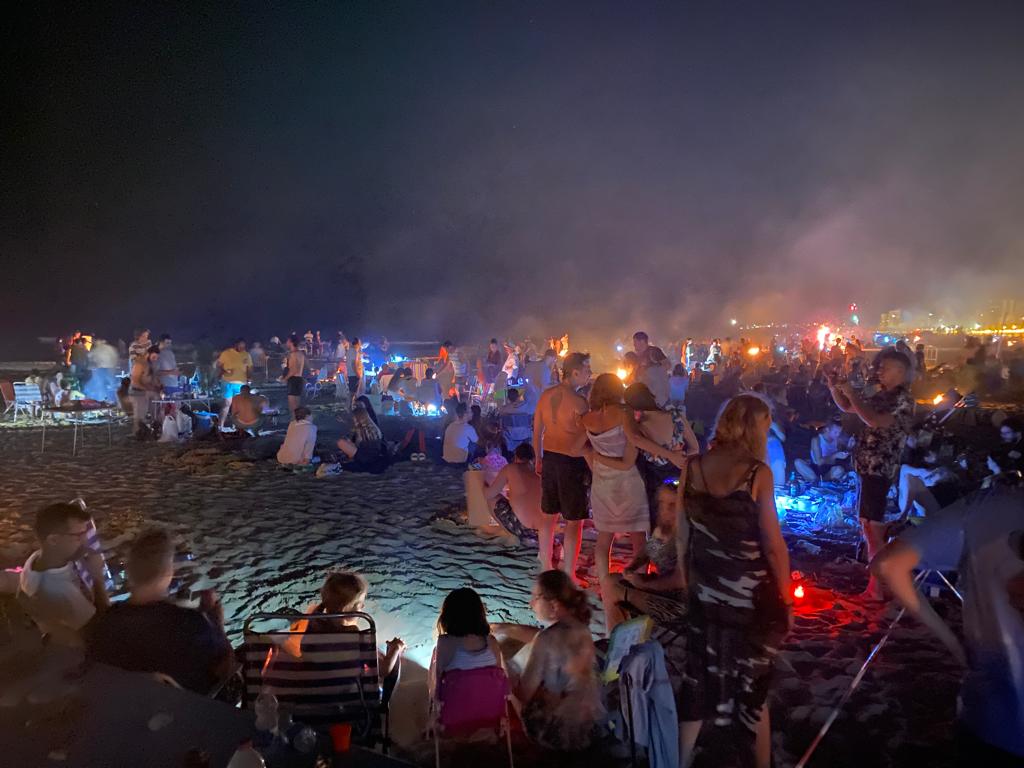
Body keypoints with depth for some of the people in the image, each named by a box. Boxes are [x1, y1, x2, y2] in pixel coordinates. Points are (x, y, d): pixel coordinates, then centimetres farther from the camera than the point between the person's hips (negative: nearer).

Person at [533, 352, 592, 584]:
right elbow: (585, 439, -17)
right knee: (574, 521, 5)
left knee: (548, 515, 17)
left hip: (549, 458, 7)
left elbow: (537, 431, 11)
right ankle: (568, 574, 11)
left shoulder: (546, 395, 3)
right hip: (572, 462, -7)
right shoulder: (578, 402, -18)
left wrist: (539, 458, 21)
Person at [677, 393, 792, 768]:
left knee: (698, 680, 19)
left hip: (705, 594, 4)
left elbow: (682, 537, 3)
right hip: (753, 598, -4)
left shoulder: (692, 468, -4)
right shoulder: (757, 473, -17)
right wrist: (785, 598, -3)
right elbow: (773, 545, -16)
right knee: (752, 687, 15)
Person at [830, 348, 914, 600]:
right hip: (867, 466, 9)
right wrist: (835, 388, 5)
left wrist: (852, 393, -18)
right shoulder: (881, 396, 14)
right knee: (867, 522, 16)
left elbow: (875, 422, -25)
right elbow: (847, 408, 22)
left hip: (879, 469, -9)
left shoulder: (903, 400, -11)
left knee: (874, 525, -7)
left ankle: (878, 585, 0)